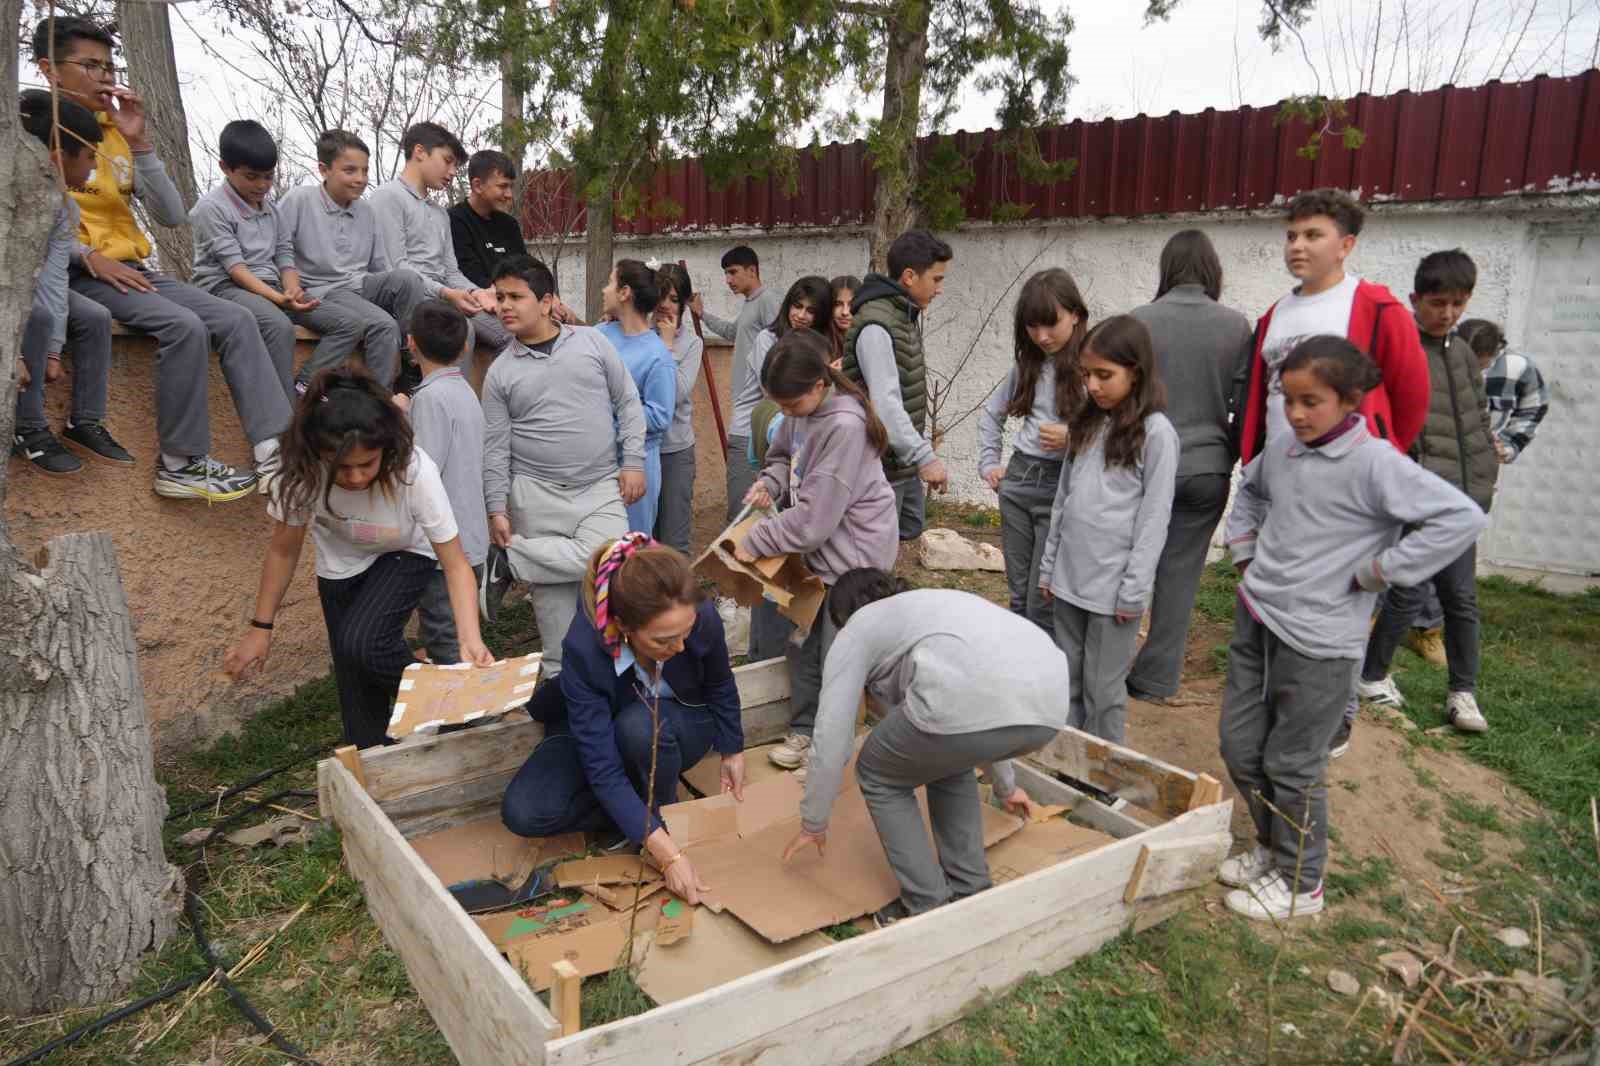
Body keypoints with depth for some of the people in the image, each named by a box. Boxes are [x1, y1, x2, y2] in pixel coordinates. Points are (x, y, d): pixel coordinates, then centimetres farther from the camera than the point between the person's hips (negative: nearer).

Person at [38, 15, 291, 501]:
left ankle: (273, 445, -22)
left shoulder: (118, 136, 14)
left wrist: (141, 143, -2)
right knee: (184, 326, -29)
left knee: (236, 320, -13)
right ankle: (181, 464, -22)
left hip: (133, 270, 6)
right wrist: (89, 256, -19)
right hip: (73, 275, -6)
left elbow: (173, 216, 6)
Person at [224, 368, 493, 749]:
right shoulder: (303, 472, -30)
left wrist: (471, 639, -44)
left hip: (404, 557, -2)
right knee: (356, 686, 1)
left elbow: (456, 564, -30)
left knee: (361, 644, -27)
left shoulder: (415, 471, -36)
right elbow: (284, 550, -11)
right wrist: (261, 627, -5)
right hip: (340, 567, 3)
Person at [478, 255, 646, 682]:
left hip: (601, 488, 1)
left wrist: (632, 462, -3)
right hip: (537, 494, 0)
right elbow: (495, 448, 3)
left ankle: (507, 561, -4)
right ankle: (560, 674, 16)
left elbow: (628, 404, 5)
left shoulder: (592, 341, 2)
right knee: (552, 592, -2)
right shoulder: (500, 371, 1)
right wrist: (497, 509, -3)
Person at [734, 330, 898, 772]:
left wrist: (755, 542, -18)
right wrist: (769, 482, -5)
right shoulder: (800, 412, -4)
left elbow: (813, 518, -27)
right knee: (803, 643, 17)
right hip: (817, 548, 8)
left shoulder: (844, 426, -28)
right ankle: (804, 731, 34)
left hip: (853, 552, -8)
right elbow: (782, 454, 17)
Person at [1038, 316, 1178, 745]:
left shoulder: (1156, 432, -10)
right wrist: (1049, 564, 13)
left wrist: (1135, 589, -14)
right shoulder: (1086, 424, 10)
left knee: (1103, 689, 5)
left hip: (1113, 584, -6)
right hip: (1070, 577, 6)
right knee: (1066, 681, 16)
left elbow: (1154, 517, -12)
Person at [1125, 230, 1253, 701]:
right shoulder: (1236, 325, -4)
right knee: (1180, 572, 9)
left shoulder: (1140, 321, -8)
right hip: (1207, 468, 1)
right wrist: (1230, 459, 16)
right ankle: (1156, 678, 17)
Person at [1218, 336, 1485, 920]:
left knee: (1293, 763, 4)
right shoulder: (1281, 448, 4)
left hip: (1317, 638, -7)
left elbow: (1461, 517, -22)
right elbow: (1249, 490, 26)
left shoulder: (1375, 464, -16)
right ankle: (1272, 848, 37)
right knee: (1239, 745, 15)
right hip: (1256, 619, 7)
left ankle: (1299, 883, 24)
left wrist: (1375, 572, -19)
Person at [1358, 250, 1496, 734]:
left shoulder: (1463, 354, 15)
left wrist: (1484, 477, 14)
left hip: (1463, 497, 7)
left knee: (1462, 596, 10)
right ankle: (1372, 675, 15)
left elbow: (1478, 418, 23)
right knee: (1411, 592, -5)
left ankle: (1464, 691, 20)